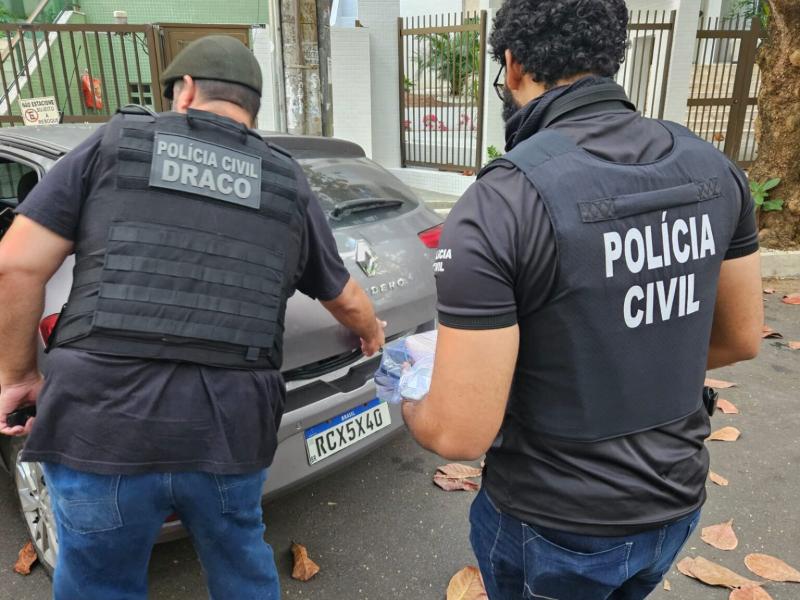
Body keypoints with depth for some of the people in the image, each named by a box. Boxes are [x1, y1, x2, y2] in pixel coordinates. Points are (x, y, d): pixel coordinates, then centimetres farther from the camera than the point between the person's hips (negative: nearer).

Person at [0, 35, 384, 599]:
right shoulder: (289, 185, 10)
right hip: (231, 434, 2)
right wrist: (373, 335, 41)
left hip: (100, 427, -1)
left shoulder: (114, 143, 4)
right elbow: (345, 299, 20)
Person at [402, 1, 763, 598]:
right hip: (677, 503, 5)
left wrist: (410, 403, -3)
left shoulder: (499, 205, -28)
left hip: (554, 526, -5)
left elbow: (459, 434, -25)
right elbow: (742, 338, 5)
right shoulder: (712, 168, -7)